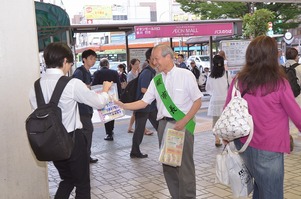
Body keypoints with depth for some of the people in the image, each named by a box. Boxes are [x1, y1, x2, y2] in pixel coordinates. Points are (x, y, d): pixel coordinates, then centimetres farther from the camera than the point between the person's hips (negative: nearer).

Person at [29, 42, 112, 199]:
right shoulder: (72, 84, -17)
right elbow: (99, 103, -7)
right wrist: (105, 90, 13)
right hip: (72, 139, -6)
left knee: (67, 180, 25)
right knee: (82, 183, 14)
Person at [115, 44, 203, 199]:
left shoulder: (185, 75, -6)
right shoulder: (156, 80, 8)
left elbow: (197, 101, -5)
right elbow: (144, 102, 8)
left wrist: (184, 121, -14)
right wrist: (123, 106, -4)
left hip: (182, 124, -5)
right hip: (164, 124, 5)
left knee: (185, 165, -1)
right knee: (168, 164, 12)